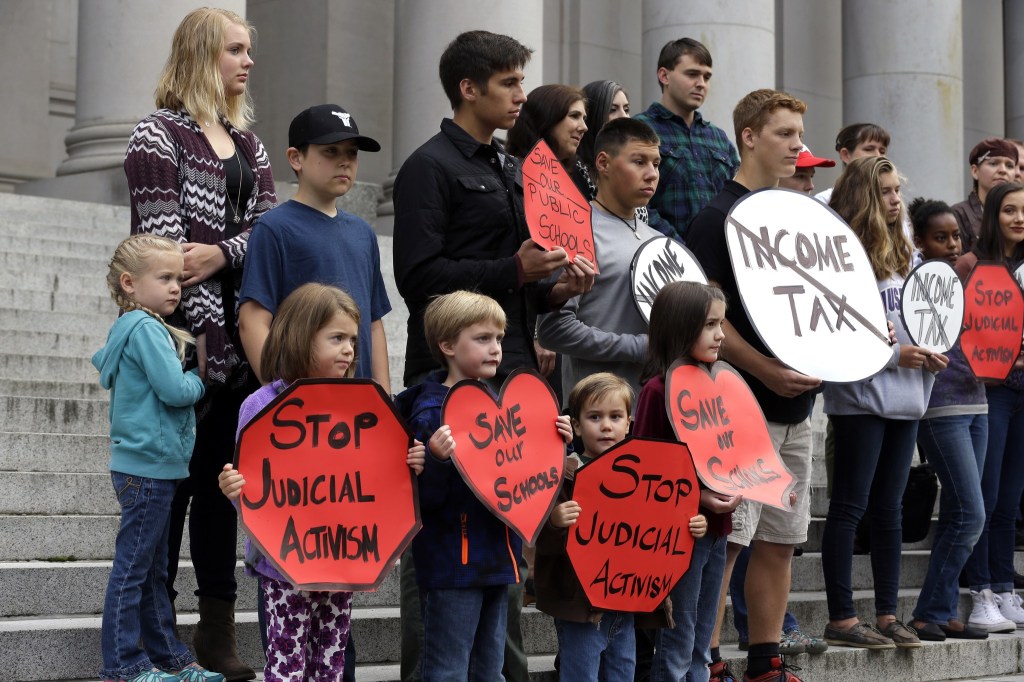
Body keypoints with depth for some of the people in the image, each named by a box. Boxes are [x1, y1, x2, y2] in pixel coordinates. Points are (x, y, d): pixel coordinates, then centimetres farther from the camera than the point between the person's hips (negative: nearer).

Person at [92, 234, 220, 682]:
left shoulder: (130, 328, 13)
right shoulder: (147, 329, -16)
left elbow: (102, 360, 30)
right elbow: (175, 390, -23)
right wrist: (198, 379, -1)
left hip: (150, 467, 10)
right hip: (148, 467, -10)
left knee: (153, 569, 15)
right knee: (133, 569, -4)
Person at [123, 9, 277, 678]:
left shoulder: (247, 140, 17)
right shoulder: (160, 134, -3)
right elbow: (164, 240, -11)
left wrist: (222, 253, -14)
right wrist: (209, 332, -16)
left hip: (240, 329, 6)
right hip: (186, 334, -6)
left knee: (223, 475, 7)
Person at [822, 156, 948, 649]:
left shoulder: (903, 256, 16)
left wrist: (929, 352, 4)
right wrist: (894, 354, -16)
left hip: (904, 397, 8)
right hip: (861, 398, -8)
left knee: (890, 509, 11)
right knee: (850, 507, -2)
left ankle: (887, 615, 17)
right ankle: (841, 619, 3)